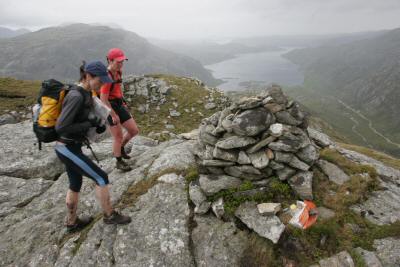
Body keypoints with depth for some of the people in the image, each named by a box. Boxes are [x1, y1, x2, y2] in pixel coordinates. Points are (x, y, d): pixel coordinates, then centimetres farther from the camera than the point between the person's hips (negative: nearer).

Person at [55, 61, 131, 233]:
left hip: (71, 146, 10)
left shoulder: (85, 93, 5)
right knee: (101, 178, -1)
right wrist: (90, 124, -19)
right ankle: (109, 215, 19)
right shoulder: (76, 96, -25)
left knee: (75, 184, 21)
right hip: (68, 149, -10)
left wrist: (98, 124, -1)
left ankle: (72, 223, 38)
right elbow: (60, 128, -27)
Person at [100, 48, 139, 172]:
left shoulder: (119, 71, 4)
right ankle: (119, 162, 24)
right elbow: (103, 99, -24)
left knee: (134, 130, 9)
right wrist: (114, 115, -18)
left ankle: (121, 149, 34)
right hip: (110, 108, -8)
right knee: (119, 137, 2)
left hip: (119, 105, 8)